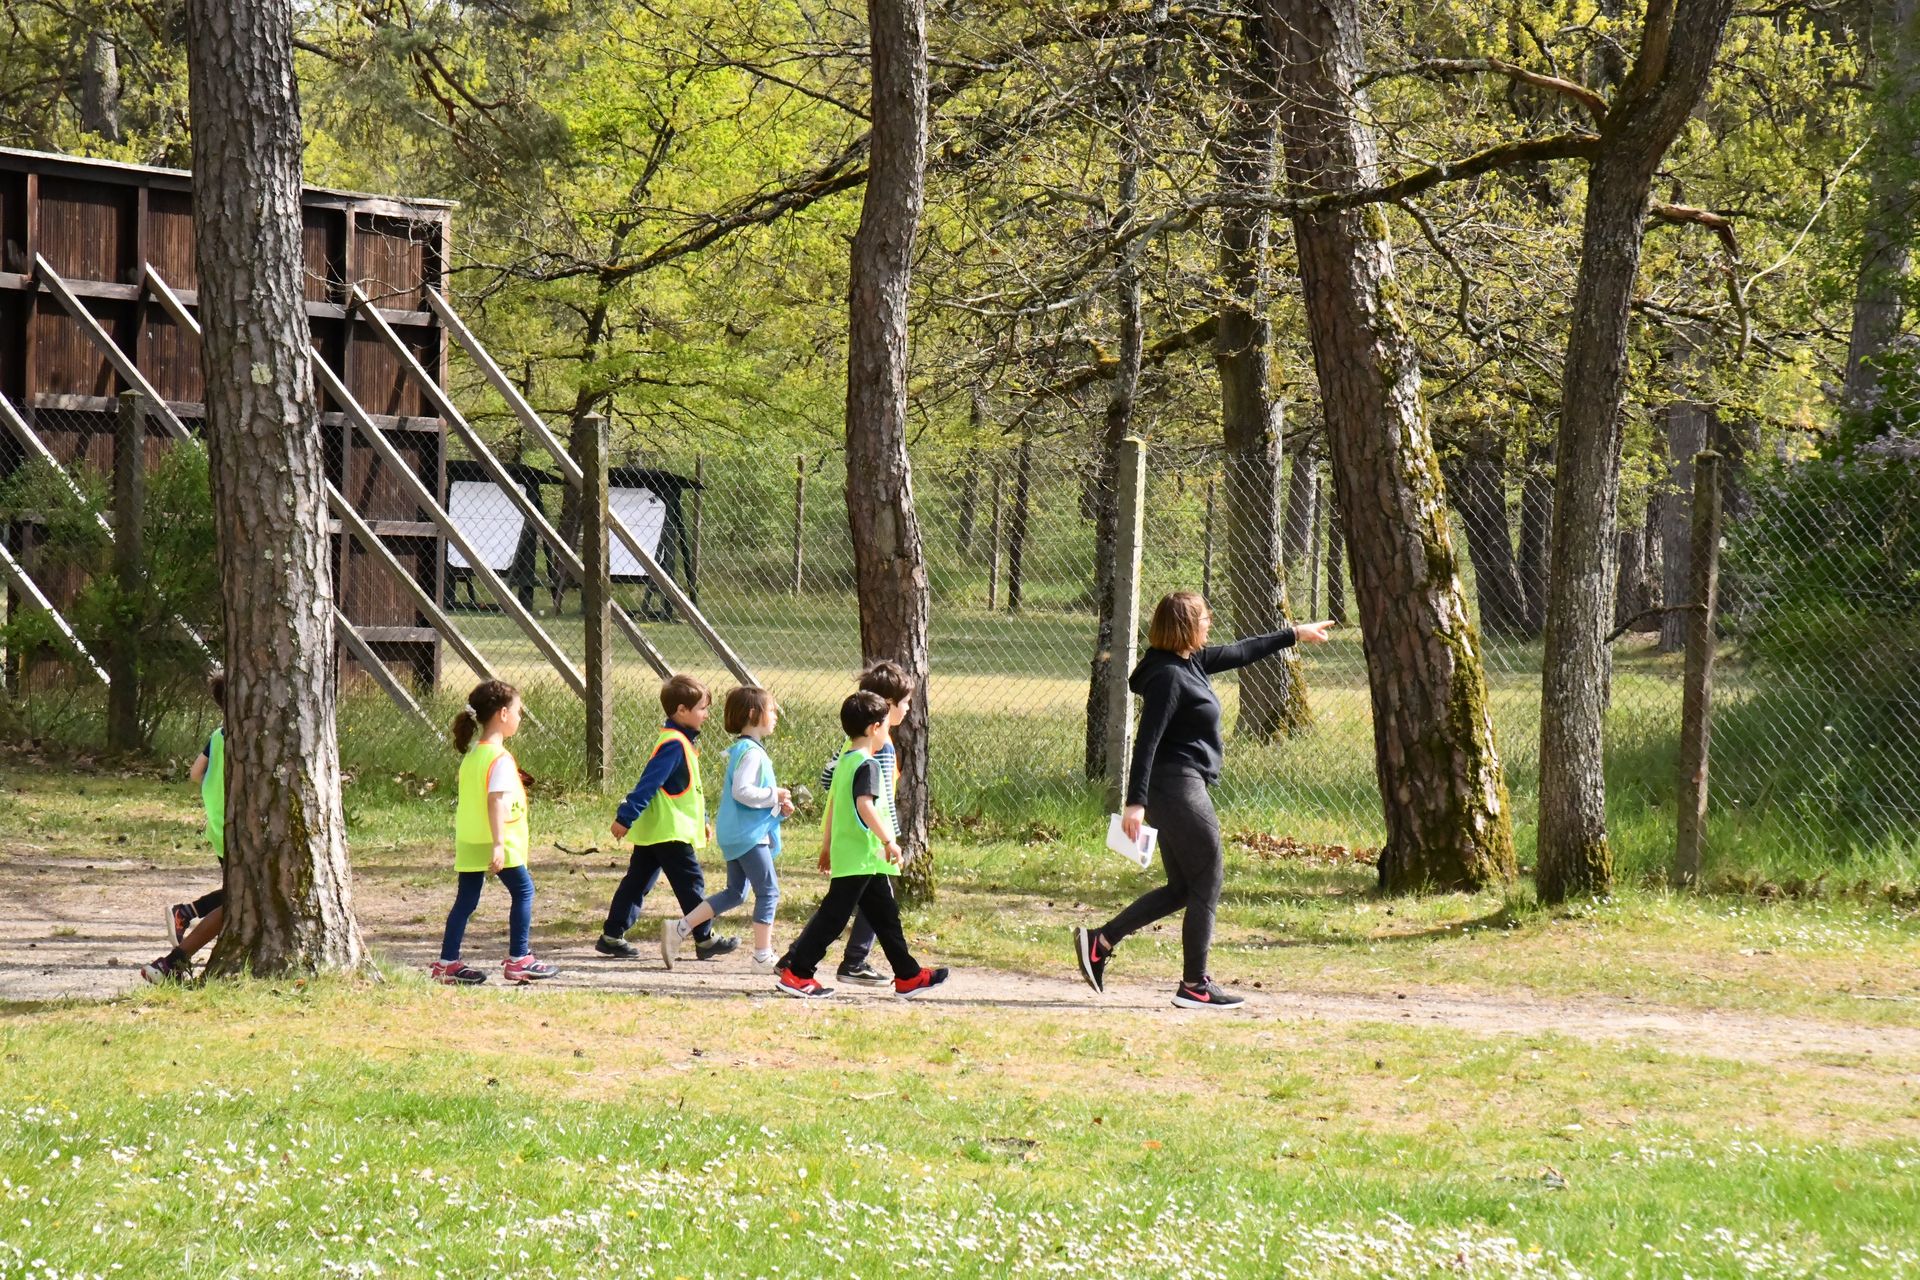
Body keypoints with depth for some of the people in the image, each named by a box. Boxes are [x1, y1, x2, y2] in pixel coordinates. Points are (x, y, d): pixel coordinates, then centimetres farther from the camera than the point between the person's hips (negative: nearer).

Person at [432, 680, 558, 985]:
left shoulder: (472, 754, 11)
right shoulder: (499, 759, -16)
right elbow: (496, 802, -23)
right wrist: (498, 845, -27)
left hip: (468, 842, 8)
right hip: (496, 843, -8)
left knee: (466, 900, 10)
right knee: (523, 891, 5)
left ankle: (447, 962, 8)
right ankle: (519, 960, 6)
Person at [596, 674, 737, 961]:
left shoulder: (680, 742, 15)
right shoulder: (674, 744, -18)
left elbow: (688, 789, 25)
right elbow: (648, 784, -23)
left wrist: (702, 821, 28)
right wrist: (626, 818, -26)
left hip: (652, 830, 10)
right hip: (670, 832, -10)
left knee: (637, 882, 11)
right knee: (690, 884, -2)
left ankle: (612, 936, 12)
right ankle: (705, 940, 5)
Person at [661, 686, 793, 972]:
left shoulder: (742, 749, 16)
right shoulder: (752, 752, -16)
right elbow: (742, 791, -27)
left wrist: (778, 806, 12)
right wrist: (775, 796, -15)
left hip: (735, 834, 10)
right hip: (749, 834, -10)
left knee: (734, 893, 15)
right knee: (768, 892, -3)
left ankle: (679, 928, 10)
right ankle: (763, 957, 0)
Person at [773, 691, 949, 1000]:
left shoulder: (844, 762, 14)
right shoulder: (866, 765, -15)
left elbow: (833, 804, 20)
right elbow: (865, 806, -27)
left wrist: (827, 844, 27)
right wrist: (889, 840, -28)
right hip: (859, 857, -10)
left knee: (886, 915, 15)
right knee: (833, 916, -7)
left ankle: (908, 976, 21)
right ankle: (795, 973, -6)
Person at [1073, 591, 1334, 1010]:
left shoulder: (1190, 663, 11)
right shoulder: (1168, 676, -17)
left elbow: (1240, 652, 27)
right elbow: (1147, 740, -21)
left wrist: (1295, 634, 36)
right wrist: (1136, 802, -25)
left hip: (1176, 787, 10)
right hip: (1178, 785, -10)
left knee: (1182, 889, 15)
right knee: (1206, 889, 0)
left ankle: (1100, 942, 11)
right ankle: (1194, 986, 6)